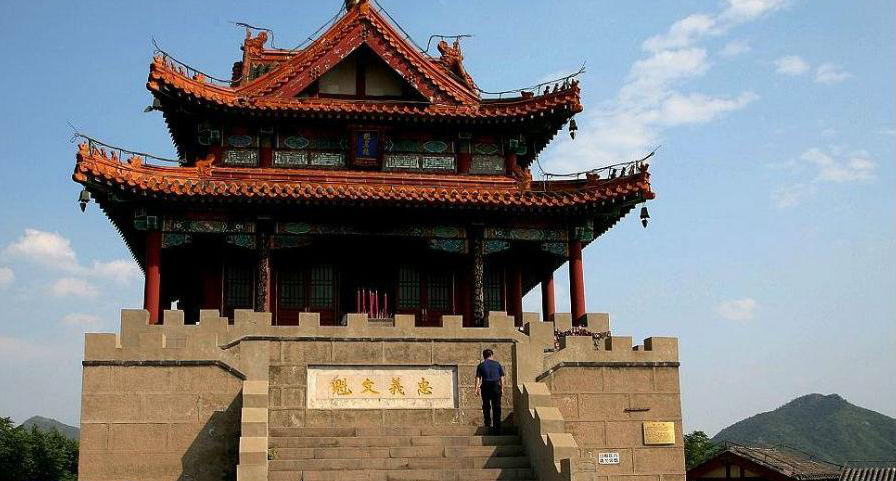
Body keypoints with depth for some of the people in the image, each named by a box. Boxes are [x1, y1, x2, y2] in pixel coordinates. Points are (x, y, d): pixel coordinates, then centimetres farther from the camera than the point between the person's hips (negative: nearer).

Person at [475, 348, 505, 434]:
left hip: (485, 387, 0)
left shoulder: (481, 365, 3)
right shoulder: (497, 364, 6)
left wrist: (477, 388, -2)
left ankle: (488, 423, 11)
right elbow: (502, 377, 5)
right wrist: (502, 387, 11)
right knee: (497, 407, 4)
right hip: (496, 386, 0)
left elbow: (478, 378, -3)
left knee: (486, 406, 15)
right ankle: (497, 426, 3)